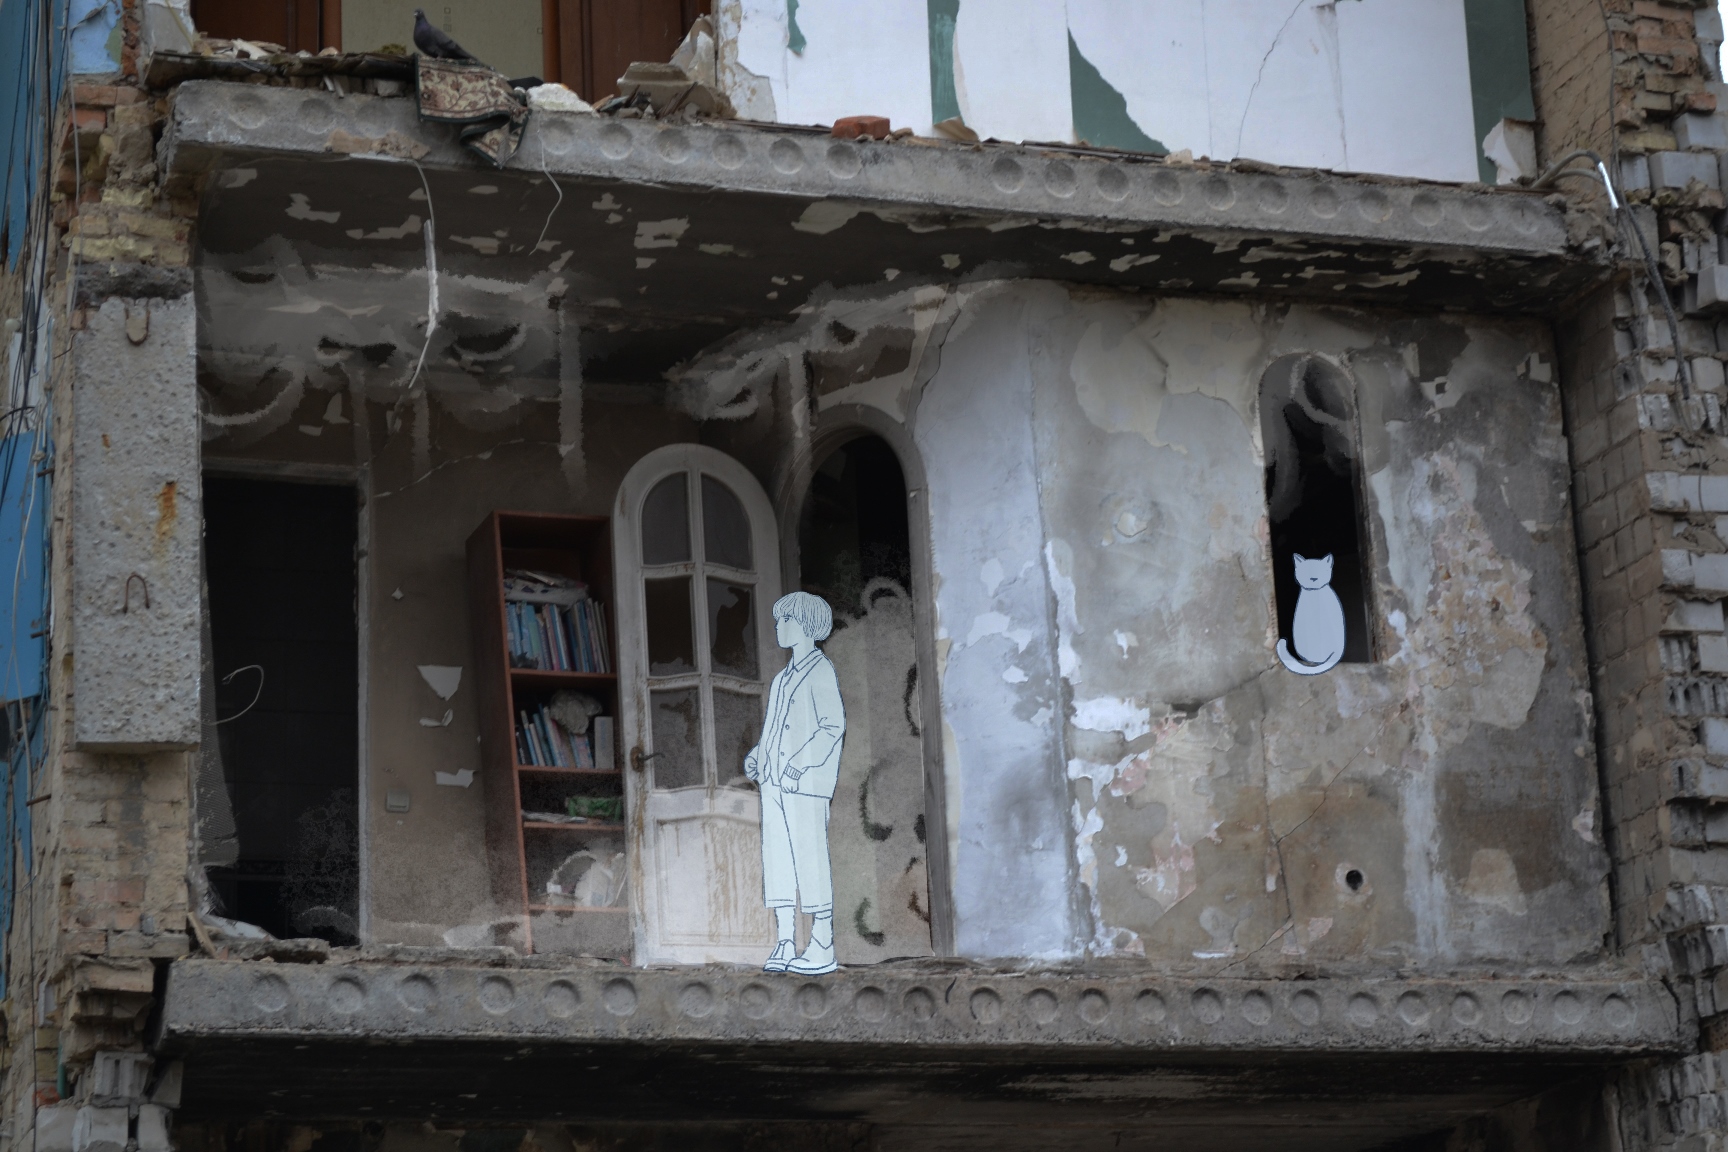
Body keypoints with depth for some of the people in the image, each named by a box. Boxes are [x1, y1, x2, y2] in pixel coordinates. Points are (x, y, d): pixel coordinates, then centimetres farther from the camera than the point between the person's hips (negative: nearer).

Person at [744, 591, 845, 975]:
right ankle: (784, 943, 9)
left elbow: (833, 724, -12)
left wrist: (800, 763, -19)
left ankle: (822, 947, -5)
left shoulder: (820, 670, -5)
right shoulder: (785, 677, 20)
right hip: (774, 780, 8)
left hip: (805, 782, -8)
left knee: (810, 856, -8)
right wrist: (757, 755, 11)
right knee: (776, 856, 6)